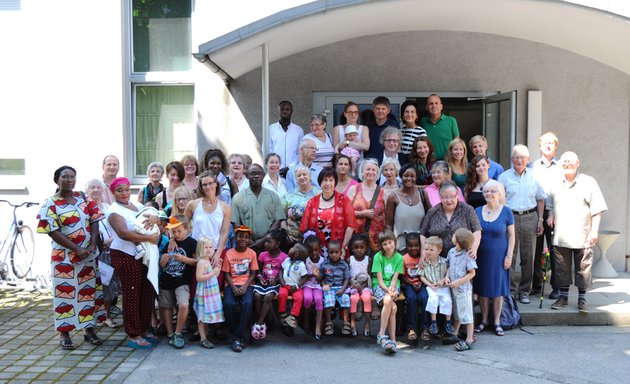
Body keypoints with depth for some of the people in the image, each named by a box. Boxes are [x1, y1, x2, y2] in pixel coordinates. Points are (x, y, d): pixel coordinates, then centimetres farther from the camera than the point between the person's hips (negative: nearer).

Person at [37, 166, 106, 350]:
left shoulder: (84, 198, 5)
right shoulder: (50, 203, -7)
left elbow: (94, 221, 3)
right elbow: (53, 231, -13)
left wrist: (92, 245, -10)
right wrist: (77, 249, -17)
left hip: (88, 254, 4)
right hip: (64, 256, -4)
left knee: (89, 290, 9)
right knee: (65, 292, 2)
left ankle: (88, 329, 21)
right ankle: (64, 333, 14)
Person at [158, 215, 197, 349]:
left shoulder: (191, 243, -3)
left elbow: (197, 261, -6)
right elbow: (161, 265, 12)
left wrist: (183, 258, -19)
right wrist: (164, 259, -10)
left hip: (182, 281, -5)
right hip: (166, 281, 5)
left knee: (183, 305, -22)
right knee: (166, 307, 10)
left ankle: (177, 333, -5)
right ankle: (170, 334, 25)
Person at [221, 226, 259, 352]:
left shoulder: (252, 253, 5)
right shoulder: (229, 253, 3)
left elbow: (253, 274, 3)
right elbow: (226, 274, 3)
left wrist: (245, 286, -13)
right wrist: (233, 287, -13)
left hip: (246, 284, 0)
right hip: (232, 284, 0)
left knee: (247, 304, -30)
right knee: (228, 304, -29)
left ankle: (237, 337, -20)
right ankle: (235, 331, -6)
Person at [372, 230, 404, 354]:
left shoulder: (399, 258, 3)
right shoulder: (378, 257, -4)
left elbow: (395, 278, -3)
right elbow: (379, 279, -9)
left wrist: (392, 289, -22)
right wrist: (387, 290, -25)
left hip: (393, 286, 2)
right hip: (379, 286, -2)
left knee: (388, 301, -31)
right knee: (393, 307, -30)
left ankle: (381, 334, -23)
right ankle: (392, 339, -26)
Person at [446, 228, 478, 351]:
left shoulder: (467, 256, -18)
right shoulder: (451, 252, 3)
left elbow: (472, 273, -14)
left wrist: (458, 282, -20)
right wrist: (447, 277, -2)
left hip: (463, 288, -7)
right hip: (453, 288, 7)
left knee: (466, 314, 1)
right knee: (457, 313, 20)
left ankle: (469, 339, 8)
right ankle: (455, 334, 33)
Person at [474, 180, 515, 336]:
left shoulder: (506, 212, -4)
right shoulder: (477, 211, 2)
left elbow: (511, 235, -1)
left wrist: (509, 256, -6)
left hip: (498, 255, -2)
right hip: (481, 256, 2)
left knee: (497, 288, 5)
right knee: (482, 288, 7)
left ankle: (497, 321, 18)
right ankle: (484, 320, 21)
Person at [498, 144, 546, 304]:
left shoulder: (533, 176, 10)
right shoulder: (504, 177, 4)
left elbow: (540, 199, 15)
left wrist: (540, 219, 8)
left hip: (530, 218, 2)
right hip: (510, 217, -2)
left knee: (528, 256, 5)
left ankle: (524, 291, 16)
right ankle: (510, 291, 7)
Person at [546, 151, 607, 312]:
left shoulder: (588, 182, -1)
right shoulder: (556, 184, 11)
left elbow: (597, 209, -3)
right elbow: (551, 205, 25)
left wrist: (594, 230, -8)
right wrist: (551, 216, 6)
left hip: (582, 237, -3)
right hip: (560, 236, 4)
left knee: (583, 269, 3)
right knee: (562, 268, 10)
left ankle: (582, 299, 14)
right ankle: (563, 297, 21)